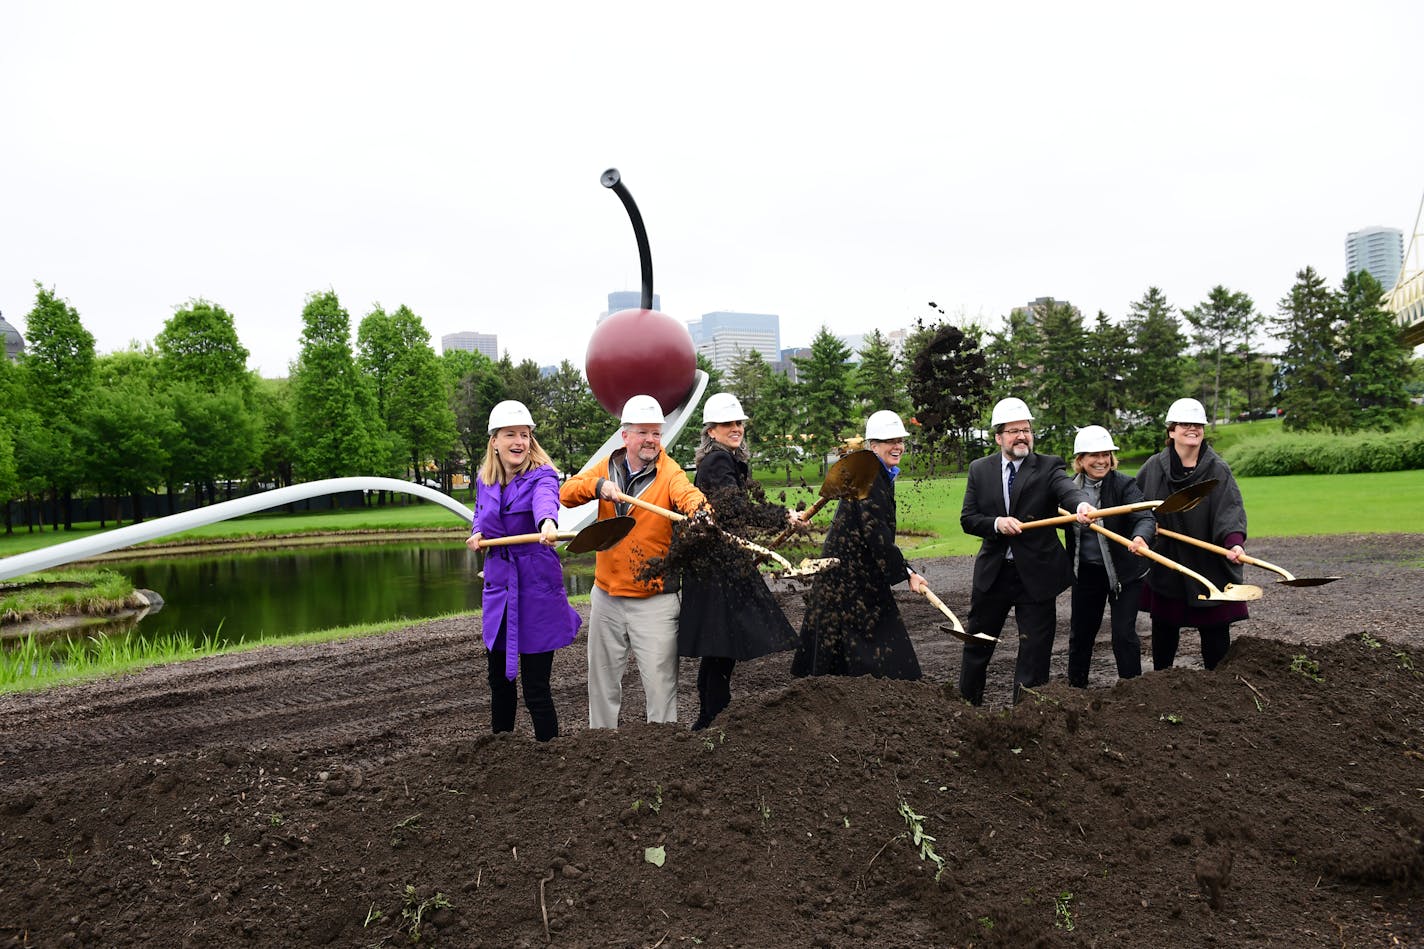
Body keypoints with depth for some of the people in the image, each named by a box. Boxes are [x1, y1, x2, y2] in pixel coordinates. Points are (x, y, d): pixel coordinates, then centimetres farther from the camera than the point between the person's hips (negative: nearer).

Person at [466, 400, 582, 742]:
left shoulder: (541, 476, -13)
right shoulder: (484, 481, 5)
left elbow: (545, 501, -36)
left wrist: (547, 523, -59)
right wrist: (477, 534, -3)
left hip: (536, 590, -6)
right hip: (498, 587, 6)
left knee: (536, 689, -4)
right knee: (499, 679, 19)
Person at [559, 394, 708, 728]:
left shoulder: (669, 473, -9)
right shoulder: (606, 467, 5)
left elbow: (688, 496, -30)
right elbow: (566, 494, -6)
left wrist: (703, 512, -52)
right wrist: (598, 485, -24)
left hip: (655, 600, -4)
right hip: (607, 595, 4)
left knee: (660, 683, -3)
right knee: (603, 679, 17)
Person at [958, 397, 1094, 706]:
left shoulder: (1048, 466, -5)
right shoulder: (979, 469, 3)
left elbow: (1068, 488, -26)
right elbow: (967, 518, 2)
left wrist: (1082, 505, -49)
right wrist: (997, 523, -18)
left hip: (1036, 573, -2)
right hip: (992, 572, 2)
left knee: (1035, 648, 3)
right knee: (977, 644, 15)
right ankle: (967, 704, 33)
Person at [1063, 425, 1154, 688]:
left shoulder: (1124, 485, -16)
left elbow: (1144, 517, -30)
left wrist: (1140, 537, -50)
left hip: (1125, 571, -4)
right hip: (1086, 571, 4)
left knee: (1123, 633, -4)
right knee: (1080, 632, 14)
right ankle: (1075, 686, 31)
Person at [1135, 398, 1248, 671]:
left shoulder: (1218, 469, -7)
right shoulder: (1154, 467, 0)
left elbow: (1230, 509, -20)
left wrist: (1234, 542, -36)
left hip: (1210, 564, -2)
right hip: (1165, 564, 2)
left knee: (1215, 629, 2)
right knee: (1163, 627, 12)